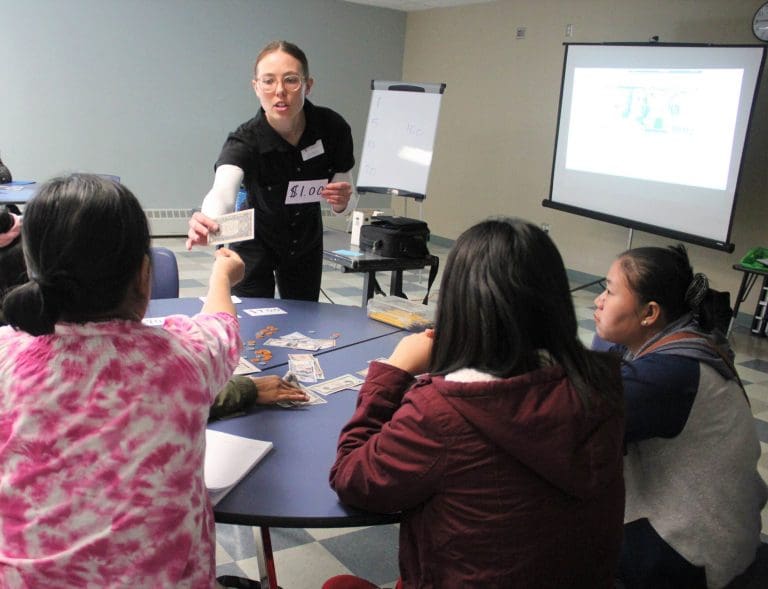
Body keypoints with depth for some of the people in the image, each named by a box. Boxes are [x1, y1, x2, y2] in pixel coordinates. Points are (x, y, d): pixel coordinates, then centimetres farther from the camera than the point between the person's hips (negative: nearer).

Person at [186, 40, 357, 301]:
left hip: (306, 243, 3)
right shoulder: (245, 140, -29)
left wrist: (342, 201, -33)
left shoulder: (332, 128, -21)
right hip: (255, 244, -3)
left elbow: (347, 204, -10)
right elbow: (222, 191, -49)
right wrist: (206, 223, -70)